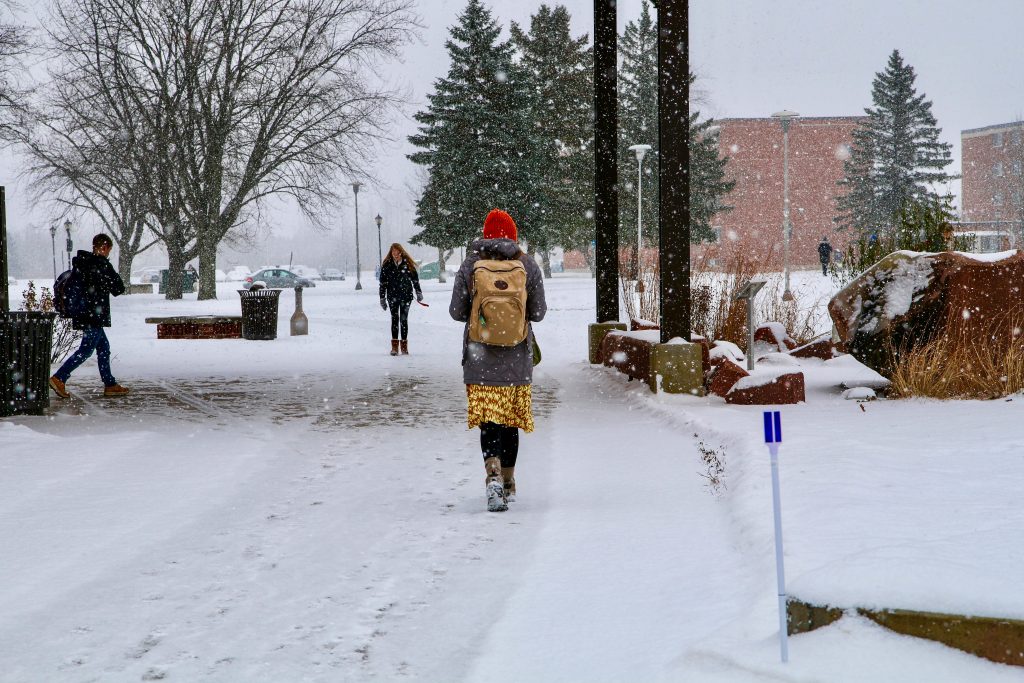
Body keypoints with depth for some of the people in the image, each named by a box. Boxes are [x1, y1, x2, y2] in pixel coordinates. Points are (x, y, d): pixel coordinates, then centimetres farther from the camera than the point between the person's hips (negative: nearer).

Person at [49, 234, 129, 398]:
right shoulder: (102, 265, -14)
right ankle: (59, 378, -11)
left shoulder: (81, 262, 11)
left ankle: (110, 384, 16)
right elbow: (119, 289, -10)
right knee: (86, 350, -5)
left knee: (103, 347, 15)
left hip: (84, 315, 9)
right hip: (95, 315, -9)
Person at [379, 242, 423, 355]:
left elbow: (415, 278, 10)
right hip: (393, 296, 0)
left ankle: (404, 345, 8)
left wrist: (418, 292, 10)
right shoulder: (387, 265, 0)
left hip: (406, 295, 0)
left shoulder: (407, 263, -1)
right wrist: (382, 298, 5)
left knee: (404, 319, 2)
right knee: (395, 318, -4)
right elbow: (383, 283, 5)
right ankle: (394, 346, -4)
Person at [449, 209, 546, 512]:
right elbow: (538, 312, -1)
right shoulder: (527, 265, -2)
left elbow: (457, 311, -1)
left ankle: (493, 472, -25)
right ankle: (508, 483, 21)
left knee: (488, 419, -1)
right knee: (510, 419, 13)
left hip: (481, 355, -1)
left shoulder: (470, 263, -3)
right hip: (517, 357, 1)